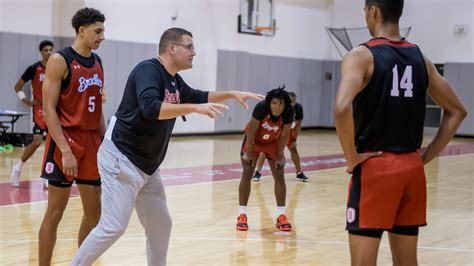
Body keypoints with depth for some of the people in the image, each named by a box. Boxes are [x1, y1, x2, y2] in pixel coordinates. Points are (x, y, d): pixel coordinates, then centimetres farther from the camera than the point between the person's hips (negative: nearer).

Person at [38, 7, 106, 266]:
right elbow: (48, 109, -14)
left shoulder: (97, 63, 12)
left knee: (94, 210, 9)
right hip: (65, 141, -7)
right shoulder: (60, 61, -10)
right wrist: (65, 150, -22)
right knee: (55, 211, -2)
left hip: (92, 141, 7)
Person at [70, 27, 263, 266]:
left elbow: (199, 97, 30)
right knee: (113, 227, -13)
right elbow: (150, 108, -33)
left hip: (147, 166, 9)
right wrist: (195, 108, -35)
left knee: (160, 226, 12)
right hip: (121, 159, -9)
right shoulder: (148, 69, -15)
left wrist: (232, 94, 20)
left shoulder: (174, 81, 10)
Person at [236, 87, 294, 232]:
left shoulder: (288, 113, -28)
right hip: (254, 139, -2)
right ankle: (242, 215, -4)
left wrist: (279, 156, -10)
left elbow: (284, 135, -14)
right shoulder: (261, 107, -35)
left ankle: (281, 216, 4)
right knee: (247, 174, -10)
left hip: (273, 141, 2)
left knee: (279, 176, -4)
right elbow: (252, 130, -24)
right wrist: (249, 153, -19)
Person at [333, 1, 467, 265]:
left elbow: (342, 108, -26)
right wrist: (426, 157, 11)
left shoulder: (362, 55, -9)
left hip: (375, 166, -6)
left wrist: (352, 157, -14)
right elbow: (457, 111, 14)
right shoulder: (420, 58, 10)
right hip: (412, 168, 6)